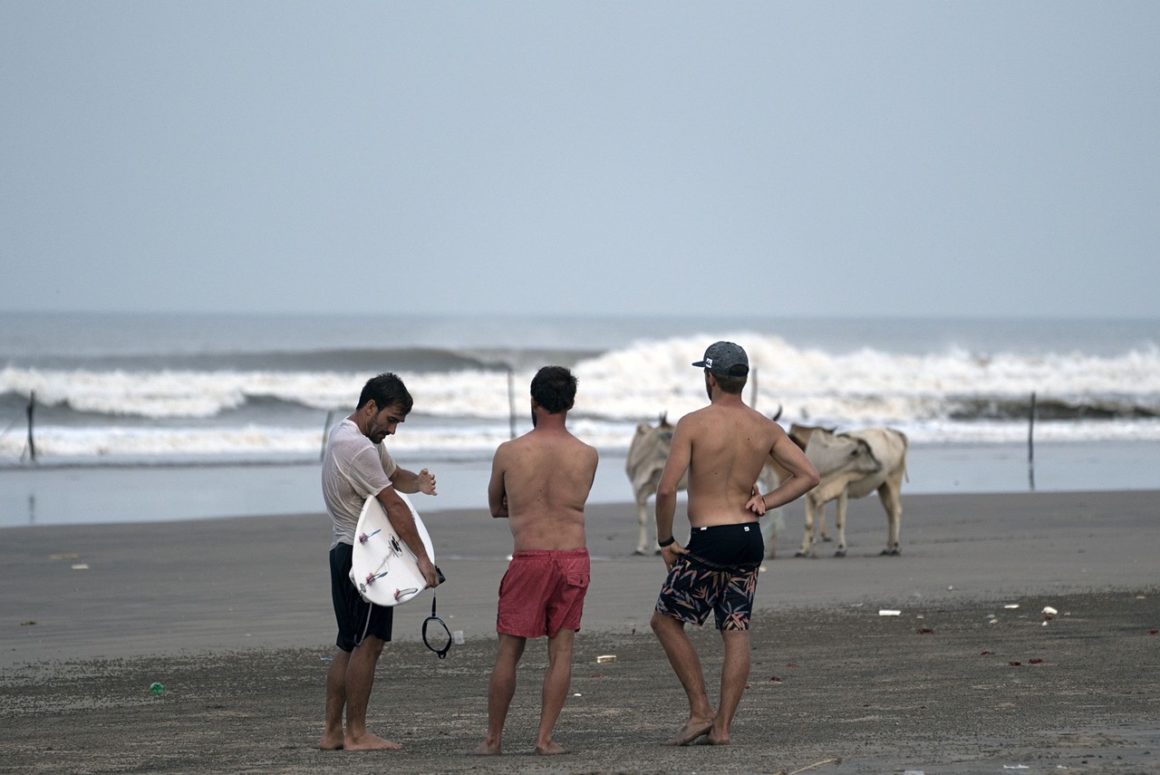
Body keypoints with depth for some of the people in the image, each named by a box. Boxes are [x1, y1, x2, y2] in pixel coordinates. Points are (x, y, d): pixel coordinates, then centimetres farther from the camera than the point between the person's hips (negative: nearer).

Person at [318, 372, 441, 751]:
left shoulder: (343, 434, 16)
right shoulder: (357, 447, -18)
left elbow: (393, 475, 22)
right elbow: (393, 506, -19)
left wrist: (417, 482, -2)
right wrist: (422, 557, -19)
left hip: (344, 552, 11)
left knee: (349, 645, 12)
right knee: (368, 642, -8)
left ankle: (332, 731, 12)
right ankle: (356, 734, -7)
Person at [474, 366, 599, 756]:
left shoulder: (509, 453, -3)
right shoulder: (587, 456, 1)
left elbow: (495, 507, 11)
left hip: (529, 559, -1)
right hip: (573, 558, 2)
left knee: (509, 651, 8)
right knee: (561, 649, 7)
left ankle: (494, 738, 14)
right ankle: (545, 736, 3)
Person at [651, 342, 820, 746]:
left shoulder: (693, 424, -10)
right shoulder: (765, 428, 6)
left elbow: (666, 489, -16)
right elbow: (808, 475, 5)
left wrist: (665, 540, -4)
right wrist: (765, 502, 5)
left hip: (708, 542, -5)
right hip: (750, 539, 5)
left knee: (666, 620, 11)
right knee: (736, 633, 7)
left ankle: (700, 711, 5)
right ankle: (722, 726, 4)